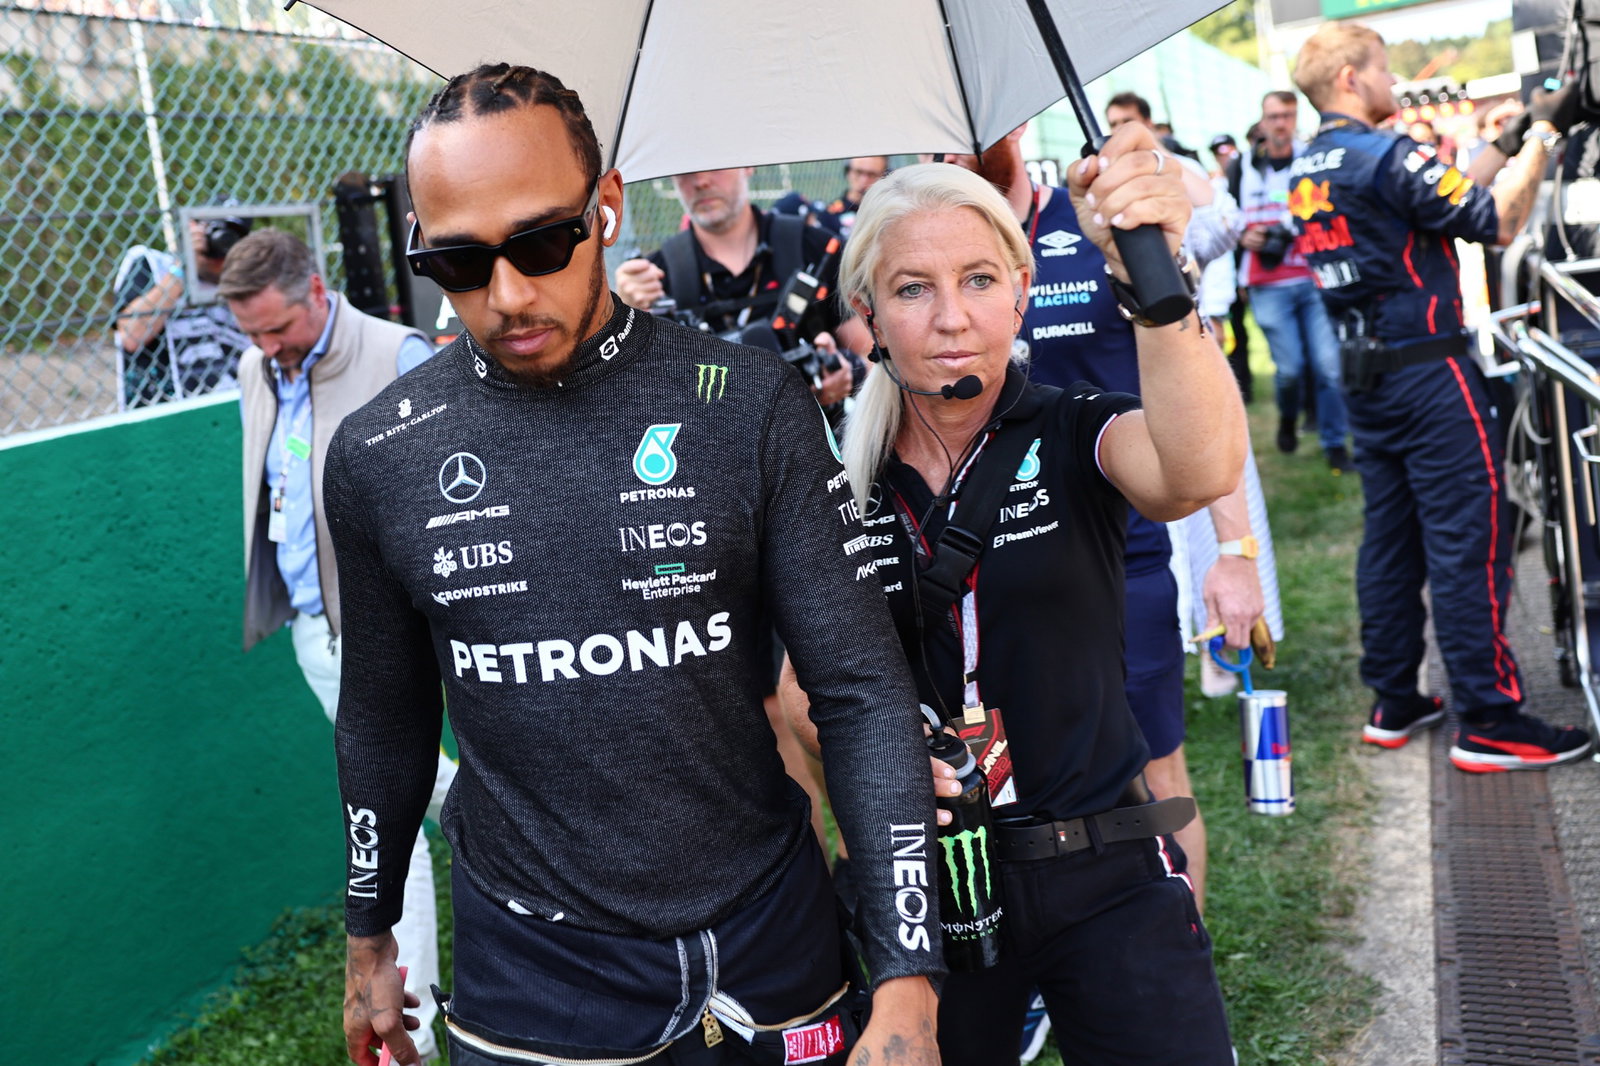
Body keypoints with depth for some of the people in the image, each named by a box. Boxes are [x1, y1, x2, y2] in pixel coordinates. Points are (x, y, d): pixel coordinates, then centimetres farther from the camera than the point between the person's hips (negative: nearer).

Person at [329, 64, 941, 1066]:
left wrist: (908, 982, -15)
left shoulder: (753, 406, -12)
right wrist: (370, 936, 17)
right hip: (529, 976, 1)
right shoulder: (377, 457, -5)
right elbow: (385, 713, 9)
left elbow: (863, 691, -11)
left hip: (764, 945, -1)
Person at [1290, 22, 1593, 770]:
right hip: (1429, 375, -9)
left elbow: (1449, 195, 16)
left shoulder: (1306, 171, 11)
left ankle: (1393, 705, 19)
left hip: (1364, 374, 9)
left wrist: (1512, 141, 15)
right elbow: (1497, 222, -15)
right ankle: (1488, 723, -1)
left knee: (1389, 539, 13)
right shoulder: (1384, 156, -15)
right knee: (1467, 545, -5)